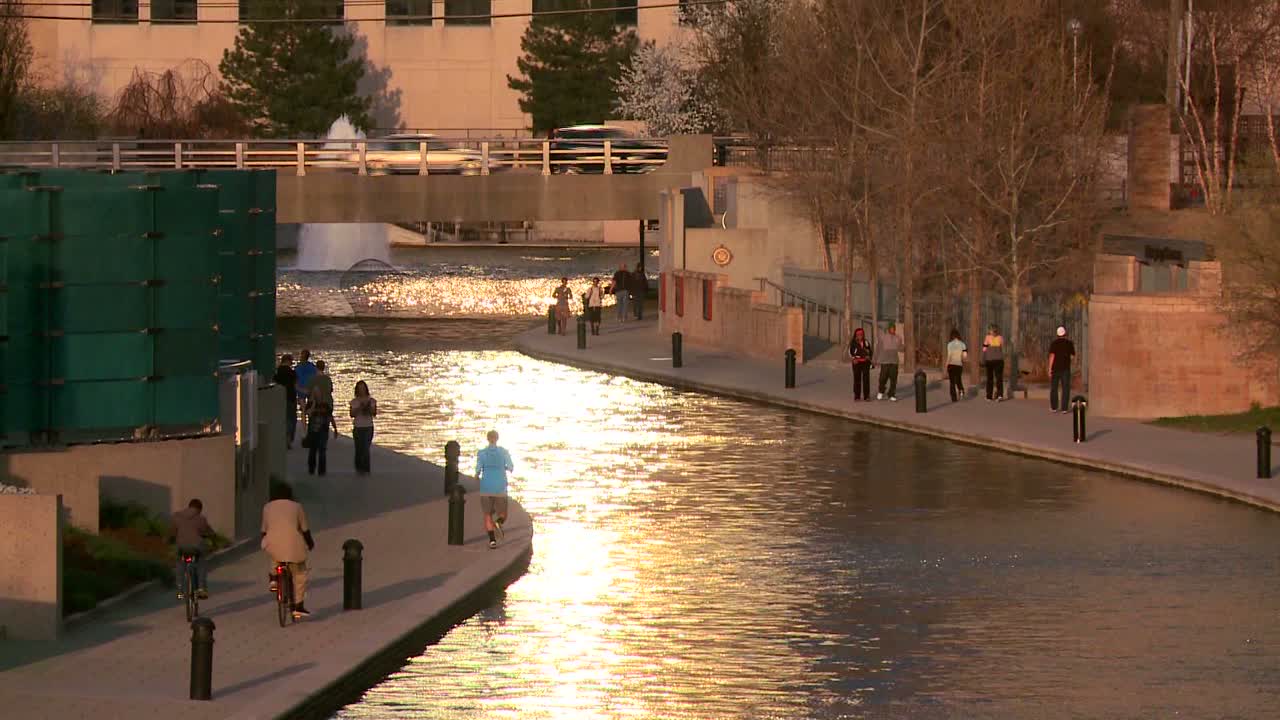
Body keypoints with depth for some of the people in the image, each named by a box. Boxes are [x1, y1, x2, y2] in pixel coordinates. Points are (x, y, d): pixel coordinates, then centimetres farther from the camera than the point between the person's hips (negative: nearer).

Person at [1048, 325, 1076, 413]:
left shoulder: (1054, 343, -5)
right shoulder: (1069, 343, 0)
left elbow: (1052, 356, -12)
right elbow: (1073, 354, 12)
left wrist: (1050, 369, -12)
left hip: (1055, 367, 0)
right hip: (1066, 368, 0)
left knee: (1054, 388, 10)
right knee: (1065, 388, 2)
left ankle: (1054, 407, 13)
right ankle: (1064, 408, -3)